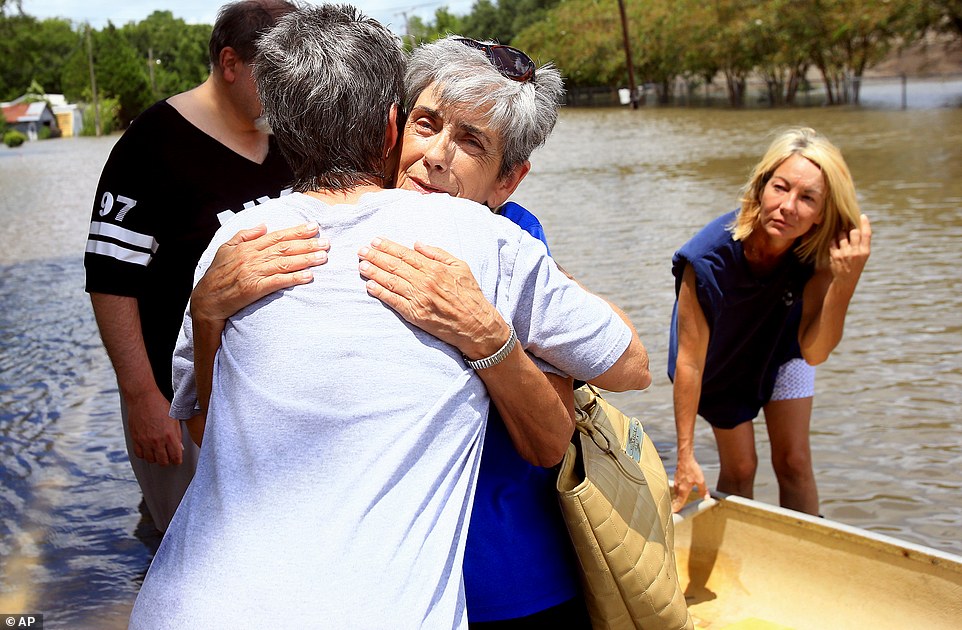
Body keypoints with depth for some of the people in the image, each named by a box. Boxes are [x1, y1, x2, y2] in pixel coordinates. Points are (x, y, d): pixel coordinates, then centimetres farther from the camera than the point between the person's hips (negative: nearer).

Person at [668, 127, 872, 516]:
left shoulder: (818, 253, -30)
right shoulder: (710, 256, -39)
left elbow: (814, 352, -31)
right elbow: (689, 360, -31)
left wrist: (845, 282, -47)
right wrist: (685, 456, -26)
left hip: (781, 349, 2)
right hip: (722, 359, -2)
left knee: (794, 462, 5)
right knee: (739, 469, 3)